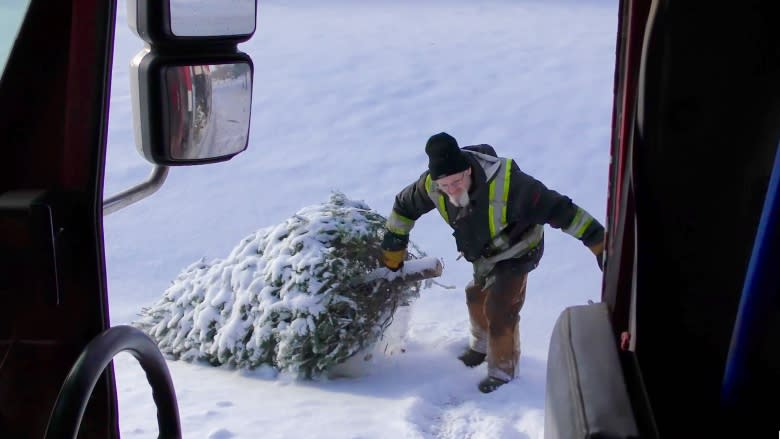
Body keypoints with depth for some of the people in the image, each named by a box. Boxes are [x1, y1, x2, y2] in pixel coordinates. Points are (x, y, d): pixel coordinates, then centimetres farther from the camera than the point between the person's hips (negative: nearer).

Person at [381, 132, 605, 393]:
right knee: (476, 297, 23)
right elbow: (404, 206, -7)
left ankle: (503, 371, 13)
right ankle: (482, 345, 53)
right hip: (484, 254, 6)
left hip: (517, 252, -6)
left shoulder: (506, 184, -45)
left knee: (499, 310, -11)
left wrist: (599, 241, -36)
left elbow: (558, 209, -39)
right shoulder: (431, 185, -29)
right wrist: (392, 252, 2)